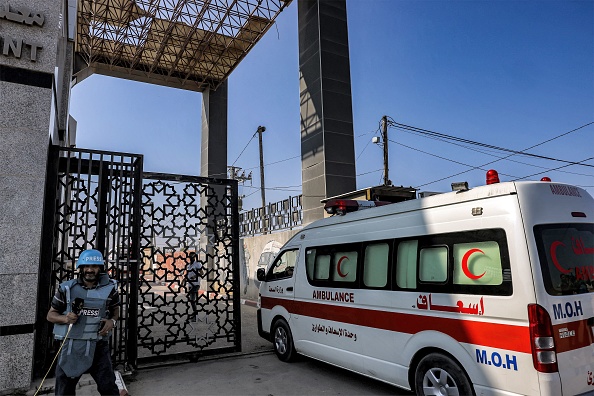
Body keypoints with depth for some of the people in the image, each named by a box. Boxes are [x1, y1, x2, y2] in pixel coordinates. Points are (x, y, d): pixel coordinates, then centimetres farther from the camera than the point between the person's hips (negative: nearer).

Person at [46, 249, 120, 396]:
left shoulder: (109, 288, -3)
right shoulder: (67, 288, -5)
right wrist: (65, 318, -17)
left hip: (98, 345, 0)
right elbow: (51, 314, 4)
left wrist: (112, 321, -8)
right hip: (72, 345, 0)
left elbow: (115, 309, 13)